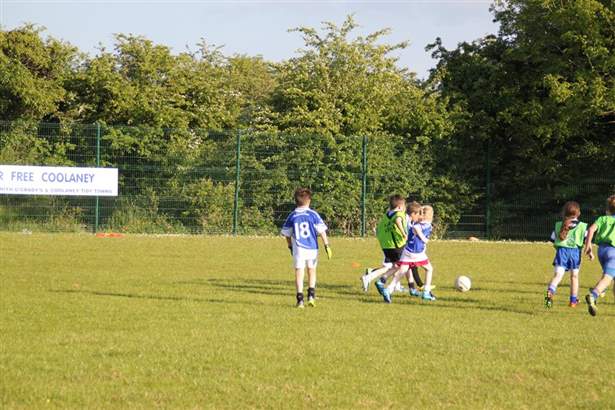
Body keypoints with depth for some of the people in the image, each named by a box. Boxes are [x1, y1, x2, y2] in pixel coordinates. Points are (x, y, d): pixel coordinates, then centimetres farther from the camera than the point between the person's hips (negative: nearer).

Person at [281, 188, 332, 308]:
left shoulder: (292, 216, 3)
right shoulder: (313, 214, -4)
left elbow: (287, 234, 11)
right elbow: (321, 231, -7)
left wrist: (290, 247, 25)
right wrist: (327, 245, -3)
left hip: (298, 249, 0)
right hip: (312, 248, 0)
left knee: (299, 272, 1)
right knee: (312, 271, 17)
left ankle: (300, 298, -7)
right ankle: (311, 295, 7)